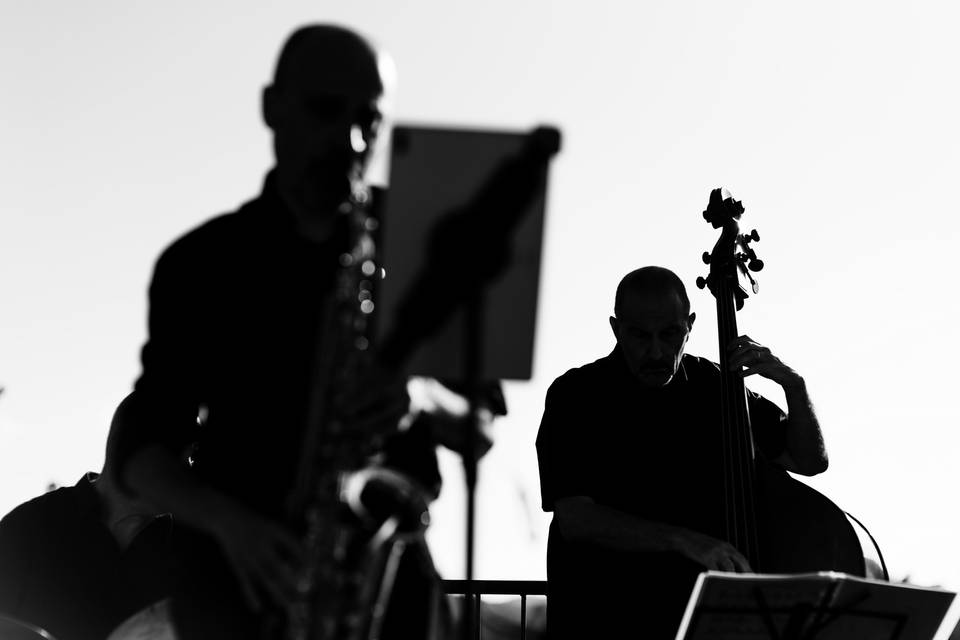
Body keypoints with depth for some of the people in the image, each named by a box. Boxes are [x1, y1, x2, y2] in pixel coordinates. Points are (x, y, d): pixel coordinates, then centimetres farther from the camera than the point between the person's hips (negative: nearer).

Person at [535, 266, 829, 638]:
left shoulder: (714, 388, 6)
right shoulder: (575, 395, -7)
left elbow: (811, 462, 11)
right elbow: (574, 519, -18)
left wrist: (793, 385, -6)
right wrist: (683, 540, -27)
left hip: (698, 609, 4)